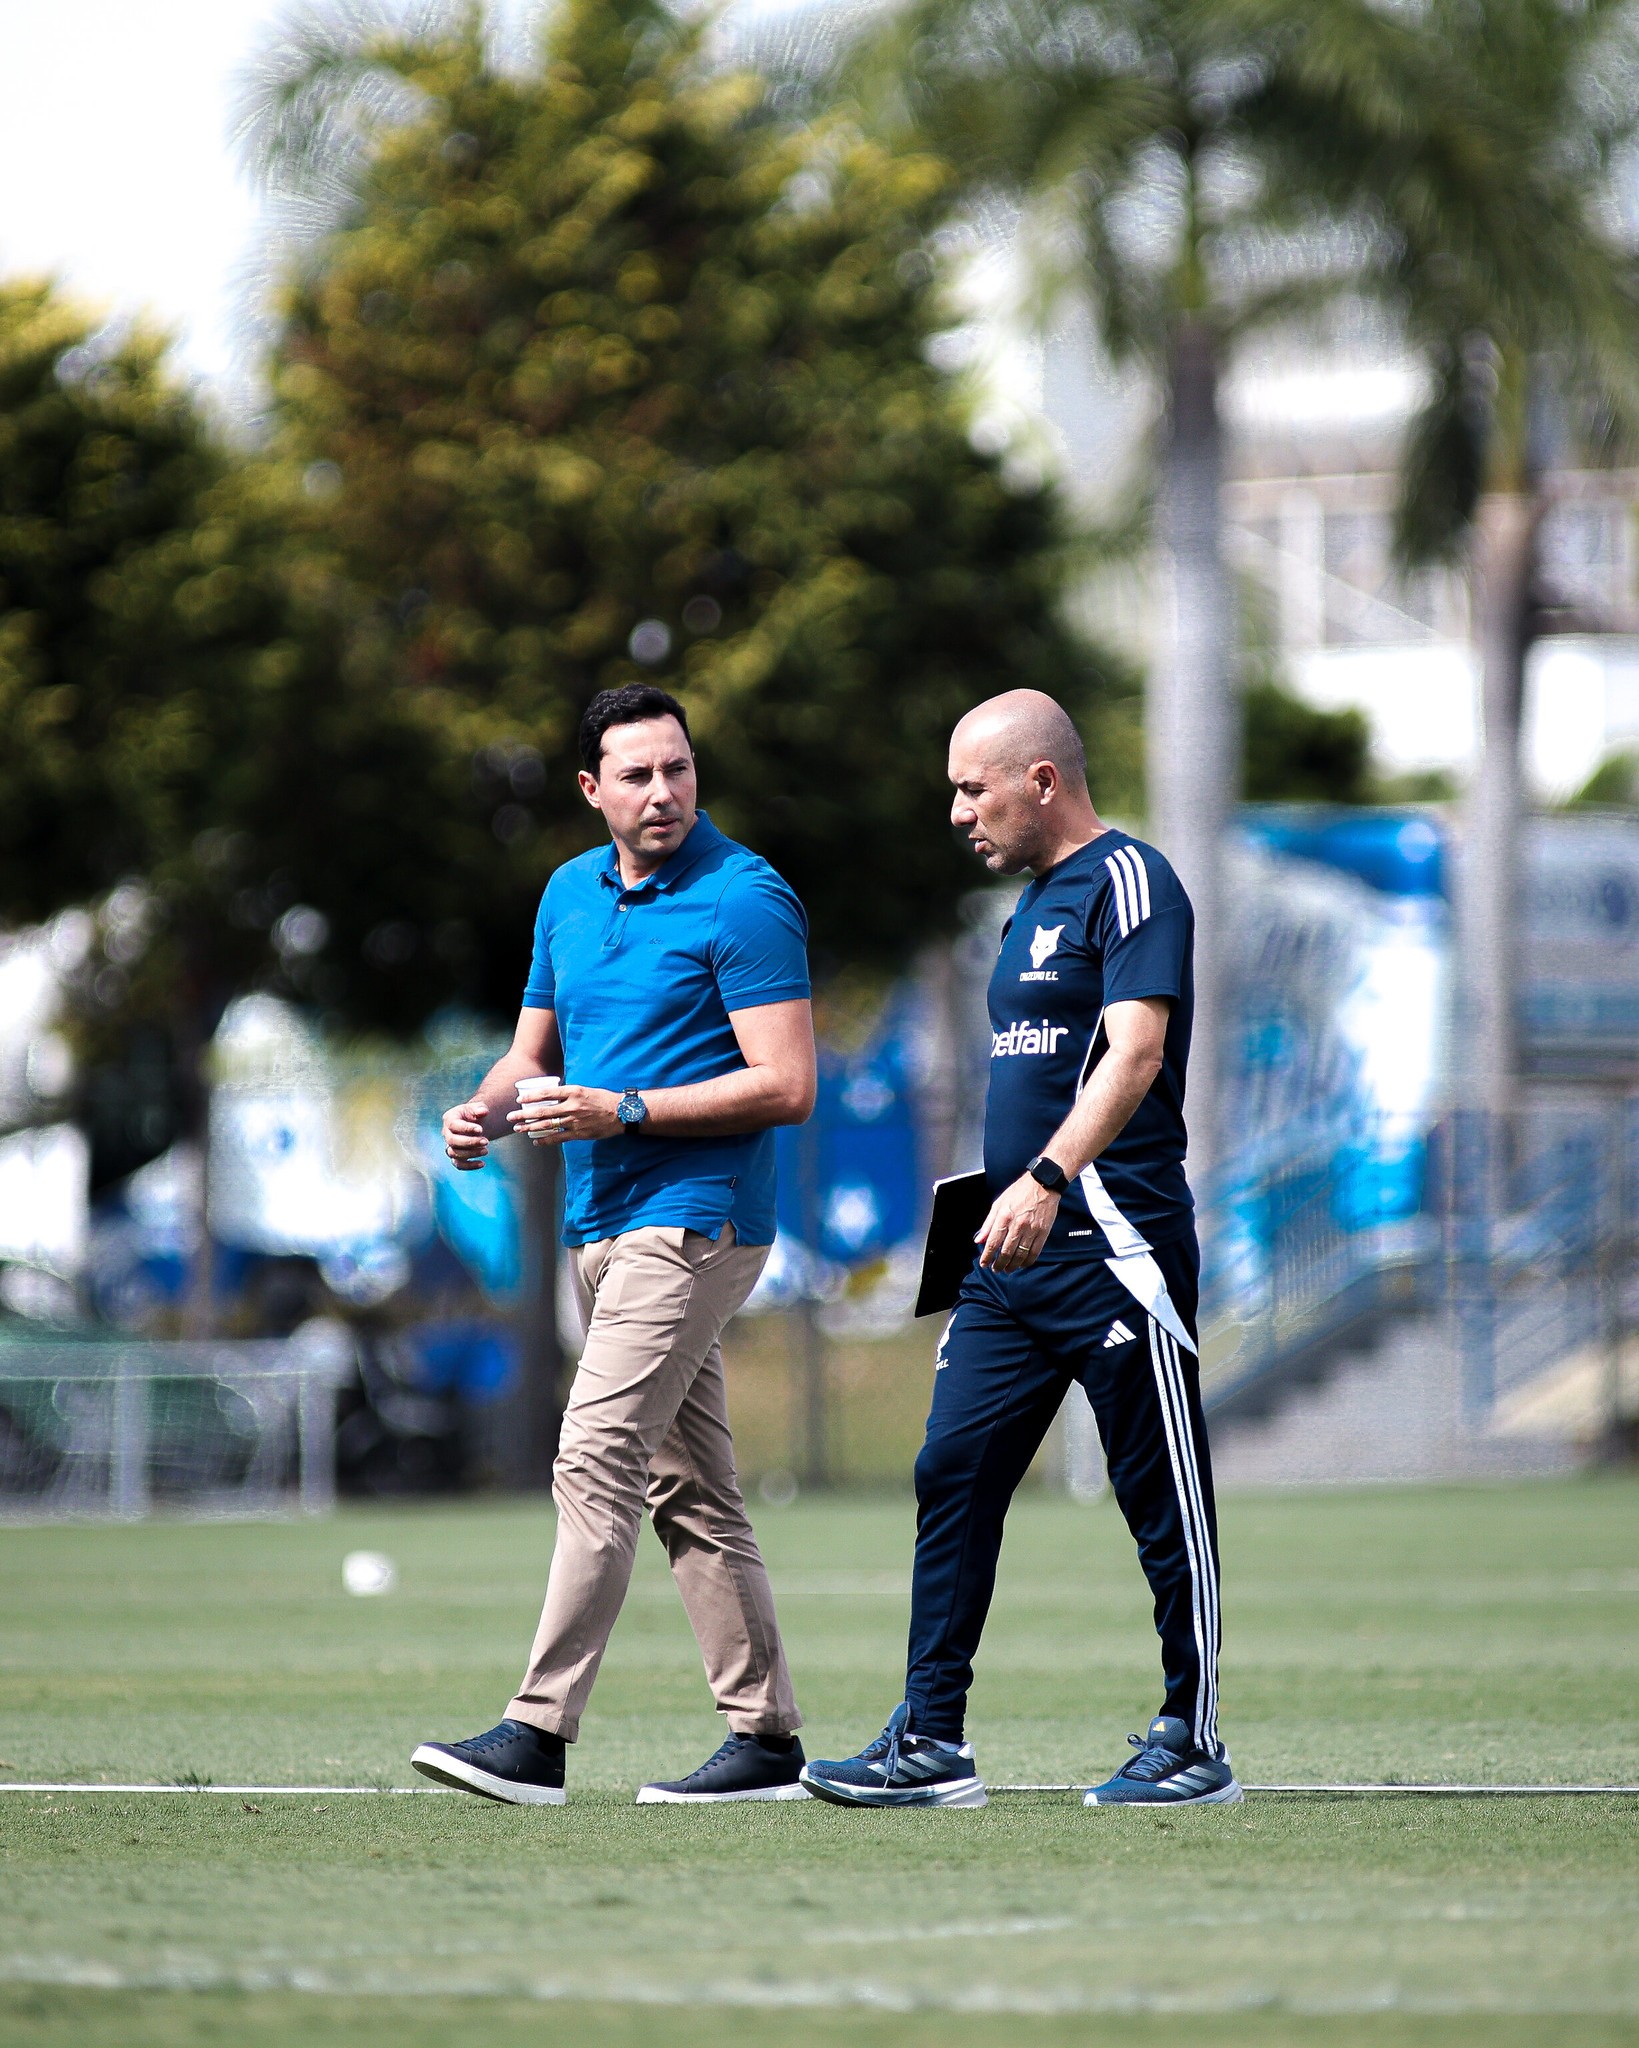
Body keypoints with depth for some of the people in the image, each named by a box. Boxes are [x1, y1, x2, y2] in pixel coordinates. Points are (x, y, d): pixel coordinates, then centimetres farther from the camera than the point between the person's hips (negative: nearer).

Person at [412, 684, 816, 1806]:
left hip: (695, 1216, -9)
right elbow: (536, 1052, 22)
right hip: (600, 1221, 9)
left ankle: (538, 1737, -20)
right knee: (691, 1490, 9)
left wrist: (626, 1113, -18)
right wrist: (487, 1112, -1)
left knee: (596, 1459, -16)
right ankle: (768, 1740, 12)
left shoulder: (745, 900, -9)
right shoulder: (571, 893, 14)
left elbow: (787, 1086, -14)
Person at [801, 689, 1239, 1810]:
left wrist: (1045, 1180, -32)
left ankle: (1194, 1741, 6)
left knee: (1163, 1495, -2)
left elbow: (1136, 1052, -21)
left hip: (1112, 1240, -9)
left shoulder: (1129, 882, -9)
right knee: (954, 1474, 2)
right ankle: (932, 1744, 3)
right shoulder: (1037, 899, 20)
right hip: (1016, 1253, 9)